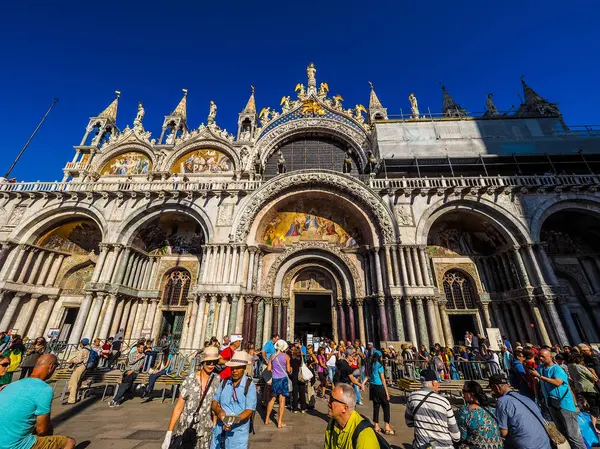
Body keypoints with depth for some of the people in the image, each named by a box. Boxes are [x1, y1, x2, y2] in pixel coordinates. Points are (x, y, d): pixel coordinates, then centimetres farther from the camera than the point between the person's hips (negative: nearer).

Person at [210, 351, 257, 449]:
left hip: (238, 432, -3)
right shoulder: (224, 382, 2)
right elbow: (214, 401, 5)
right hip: (220, 429, 4)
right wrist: (218, 410, -15)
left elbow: (249, 410, -14)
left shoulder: (249, 385, -13)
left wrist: (235, 420, -29)